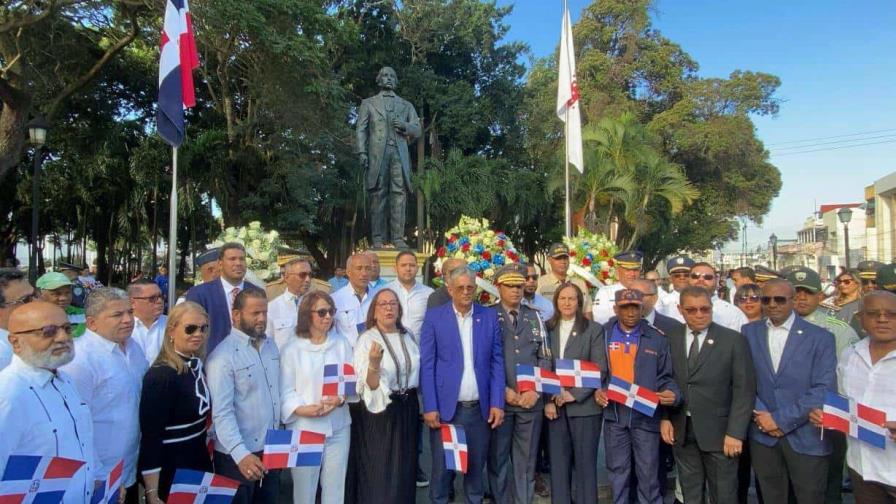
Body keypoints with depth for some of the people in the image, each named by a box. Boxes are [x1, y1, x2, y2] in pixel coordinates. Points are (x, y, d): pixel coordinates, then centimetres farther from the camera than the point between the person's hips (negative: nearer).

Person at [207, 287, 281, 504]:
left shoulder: (271, 346, 6)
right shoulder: (223, 356, -16)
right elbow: (222, 412, -21)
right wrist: (241, 453, -30)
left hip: (272, 451, 6)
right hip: (237, 456, -6)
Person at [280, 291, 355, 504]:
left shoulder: (341, 343, 3)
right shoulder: (292, 349, -3)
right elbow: (285, 390, -4)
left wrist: (341, 399, -14)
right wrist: (302, 409, -20)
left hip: (338, 426, 2)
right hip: (304, 427, -2)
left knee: (335, 487, 11)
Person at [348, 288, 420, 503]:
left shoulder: (408, 335, 4)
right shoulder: (367, 339, -13)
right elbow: (370, 385, -17)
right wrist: (374, 363, -35)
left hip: (408, 408, 5)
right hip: (380, 411, -5)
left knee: (404, 469, 16)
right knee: (379, 472, 4)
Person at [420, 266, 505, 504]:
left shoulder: (490, 317, 4)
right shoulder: (434, 317, -2)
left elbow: (497, 362, 5)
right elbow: (427, 365, -3)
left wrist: (497, 403, -1)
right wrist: (430, 407, -8)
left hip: (480, 408, 2)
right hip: (445, 407, -2)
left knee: (476, 466, 12)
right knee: (442, 468, 8)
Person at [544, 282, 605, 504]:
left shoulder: (594, 329, 1)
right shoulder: (547, 329, 8)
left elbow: (600, 369, -5)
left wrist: (574, 394, -13)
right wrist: (548, 400, -5)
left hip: (584, 405, -2)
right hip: (556, 406, 2)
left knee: (585, 462, 3)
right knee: (558, 463, 6)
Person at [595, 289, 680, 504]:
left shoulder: (657, 339, 2)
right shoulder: (603, 335, 3)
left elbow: (665, 376, 4)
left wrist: (673, 394, -15)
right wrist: (597, 390, -8)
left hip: (646, 415, -1)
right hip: (614, 414, 1)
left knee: (648, 474, 7)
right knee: (618, 472, 13)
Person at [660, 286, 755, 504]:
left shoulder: (734, 340, -5)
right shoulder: (670, 339, 4)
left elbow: (745, 390, -7)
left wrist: (735, 432, -12)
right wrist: (664, 418, -2)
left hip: (718, 432, -2)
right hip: (681, 431, 3)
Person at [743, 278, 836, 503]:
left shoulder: (820, 337, -5)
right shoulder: (749, 332, 3)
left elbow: (824, 389, -11)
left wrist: (781, 419, -14)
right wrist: (762, 415, -12)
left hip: (806, 437, -2)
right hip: (763, 434, 2)